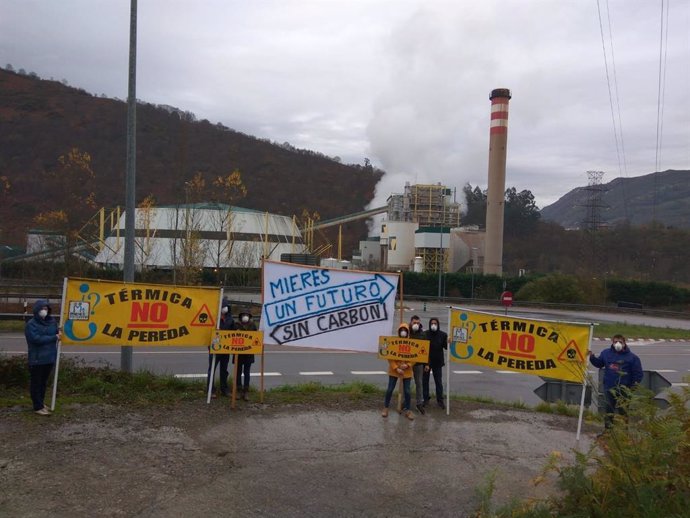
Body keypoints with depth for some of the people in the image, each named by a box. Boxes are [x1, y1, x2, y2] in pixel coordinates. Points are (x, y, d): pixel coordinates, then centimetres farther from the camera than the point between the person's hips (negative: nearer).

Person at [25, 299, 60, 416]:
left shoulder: (52, 321, 6)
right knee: (36, 383, 3)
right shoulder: (31, 324, -11)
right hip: (37, 359, -6)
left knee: (44, 382, 17)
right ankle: (38, 407, 10)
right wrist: (54, 337, -15)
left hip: (49, 357, 6)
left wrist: (59, 332, -5)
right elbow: (36, 339, -22)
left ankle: (41, 403, 30)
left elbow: (57, 332, 19)